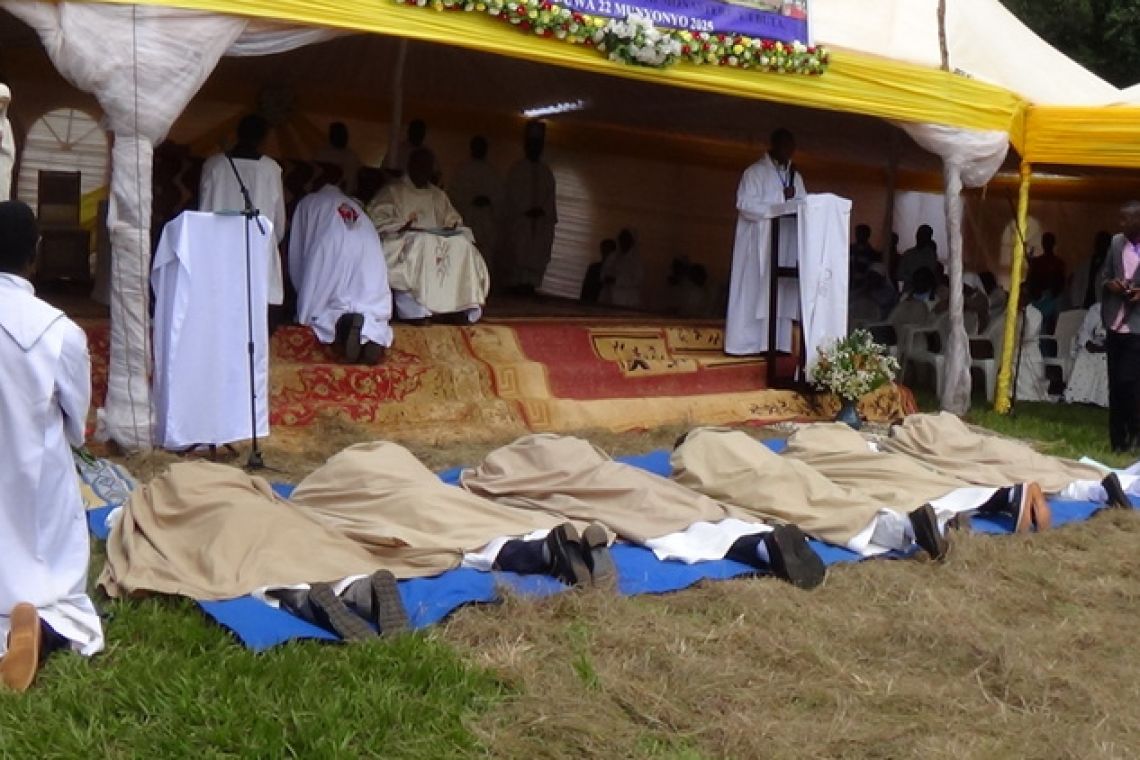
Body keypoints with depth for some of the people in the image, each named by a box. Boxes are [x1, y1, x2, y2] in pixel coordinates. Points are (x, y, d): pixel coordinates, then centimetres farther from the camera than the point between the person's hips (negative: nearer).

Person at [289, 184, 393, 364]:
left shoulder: (308, 202, 32)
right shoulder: (354, 205, 39)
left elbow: (296, 253, 29)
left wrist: (304, 293, 38)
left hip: (330, 246, -2)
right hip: (369, 248, 3)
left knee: (315, 310, 8)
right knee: (374, 310, 7)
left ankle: (341, 322, -25)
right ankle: (373, 332, -28)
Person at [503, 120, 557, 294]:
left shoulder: (546, 172, 15)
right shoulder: (516, 170, 7)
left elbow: (551, 196, 8)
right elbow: (513, 195, -2)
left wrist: (542, 210, -10)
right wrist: (527, 211, -14)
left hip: (542, 220, 3)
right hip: (519, 220, -3)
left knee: (538, 257, -5)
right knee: (520, 253, -10)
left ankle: (531, 284, -7)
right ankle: (519, 285, -12)